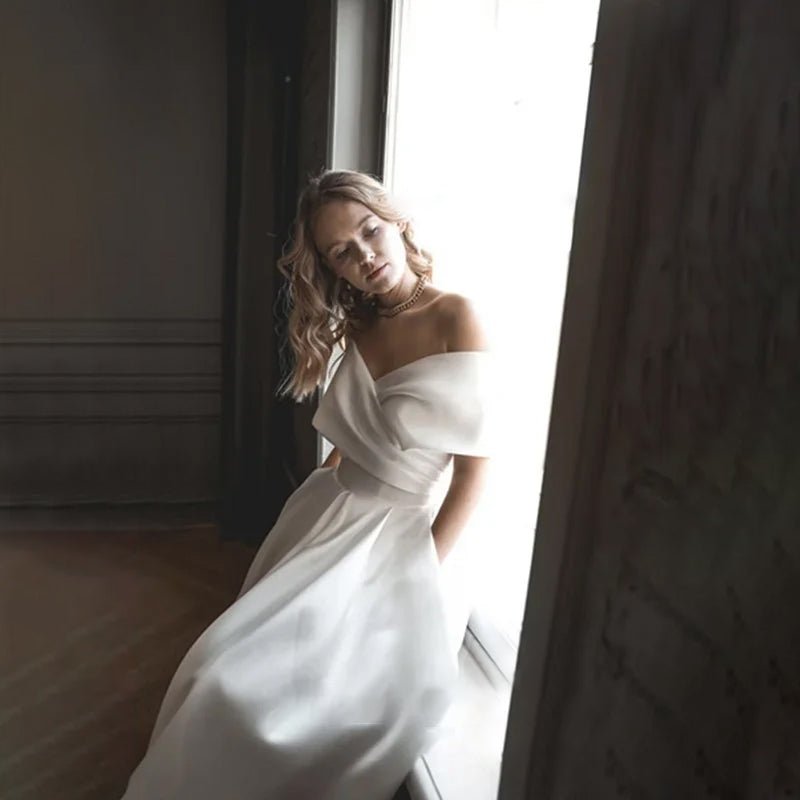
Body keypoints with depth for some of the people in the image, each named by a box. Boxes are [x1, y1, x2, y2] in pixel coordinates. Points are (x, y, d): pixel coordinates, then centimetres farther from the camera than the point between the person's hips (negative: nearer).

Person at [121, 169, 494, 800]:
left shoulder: (456, 319, -14)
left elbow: (475, 466, -15)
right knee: (225, 669, -5)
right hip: (324, 515, 6)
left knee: (257, 686, -16)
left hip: (393, 535, -6)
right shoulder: (359, 323, 7)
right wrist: (316, 515, 10)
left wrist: (419, 574, -14)